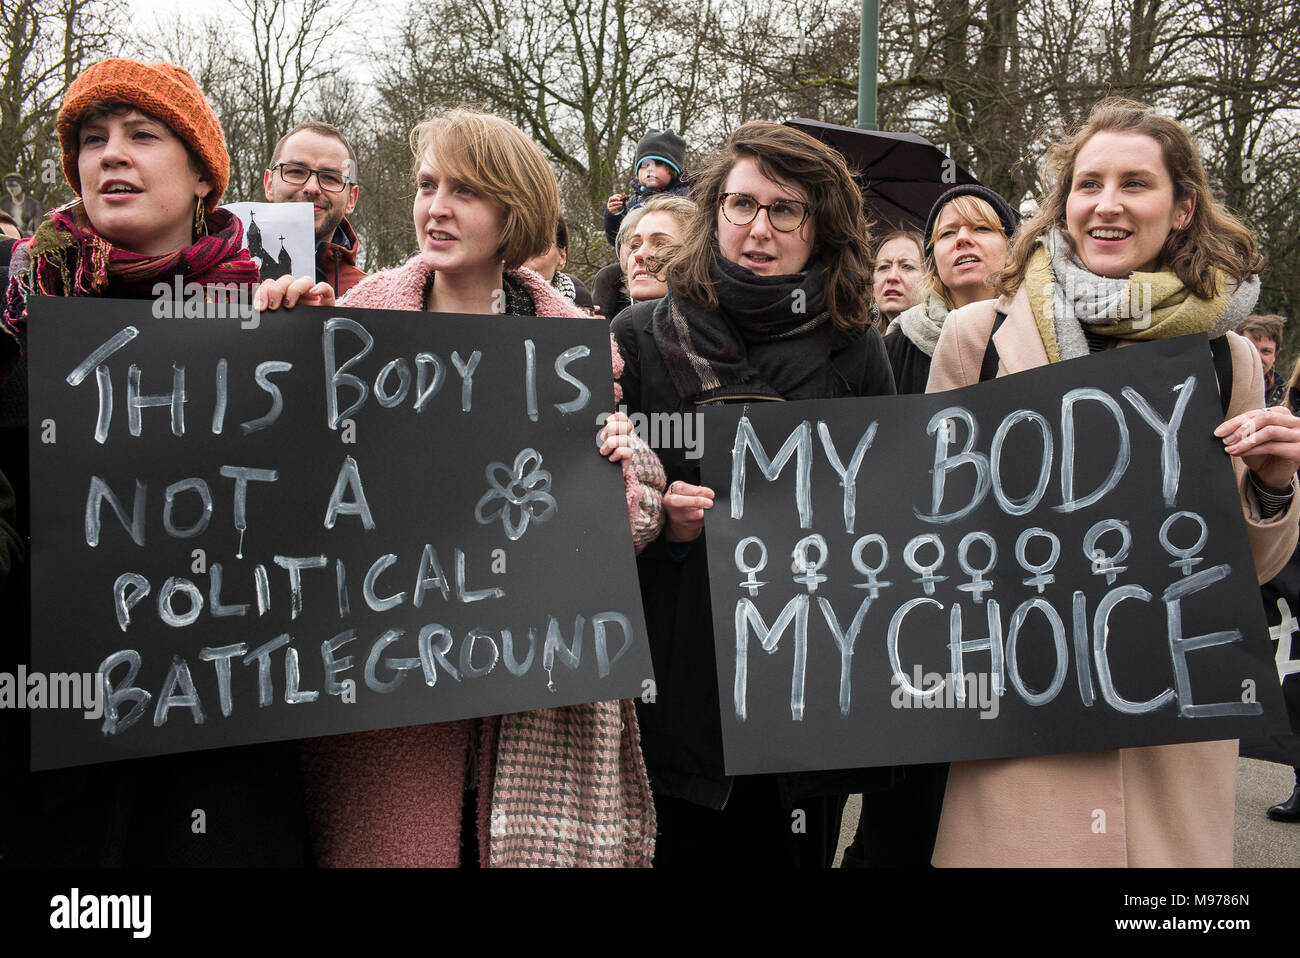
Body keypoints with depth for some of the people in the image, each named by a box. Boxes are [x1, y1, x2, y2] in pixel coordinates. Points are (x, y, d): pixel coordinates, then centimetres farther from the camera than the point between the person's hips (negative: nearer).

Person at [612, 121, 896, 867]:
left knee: (797, 848, 9)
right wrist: (657, 520, -11)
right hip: (680, 682, -1)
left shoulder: (855, 350, 5)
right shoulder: (642, 338, 3)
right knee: (684, 845, 5)